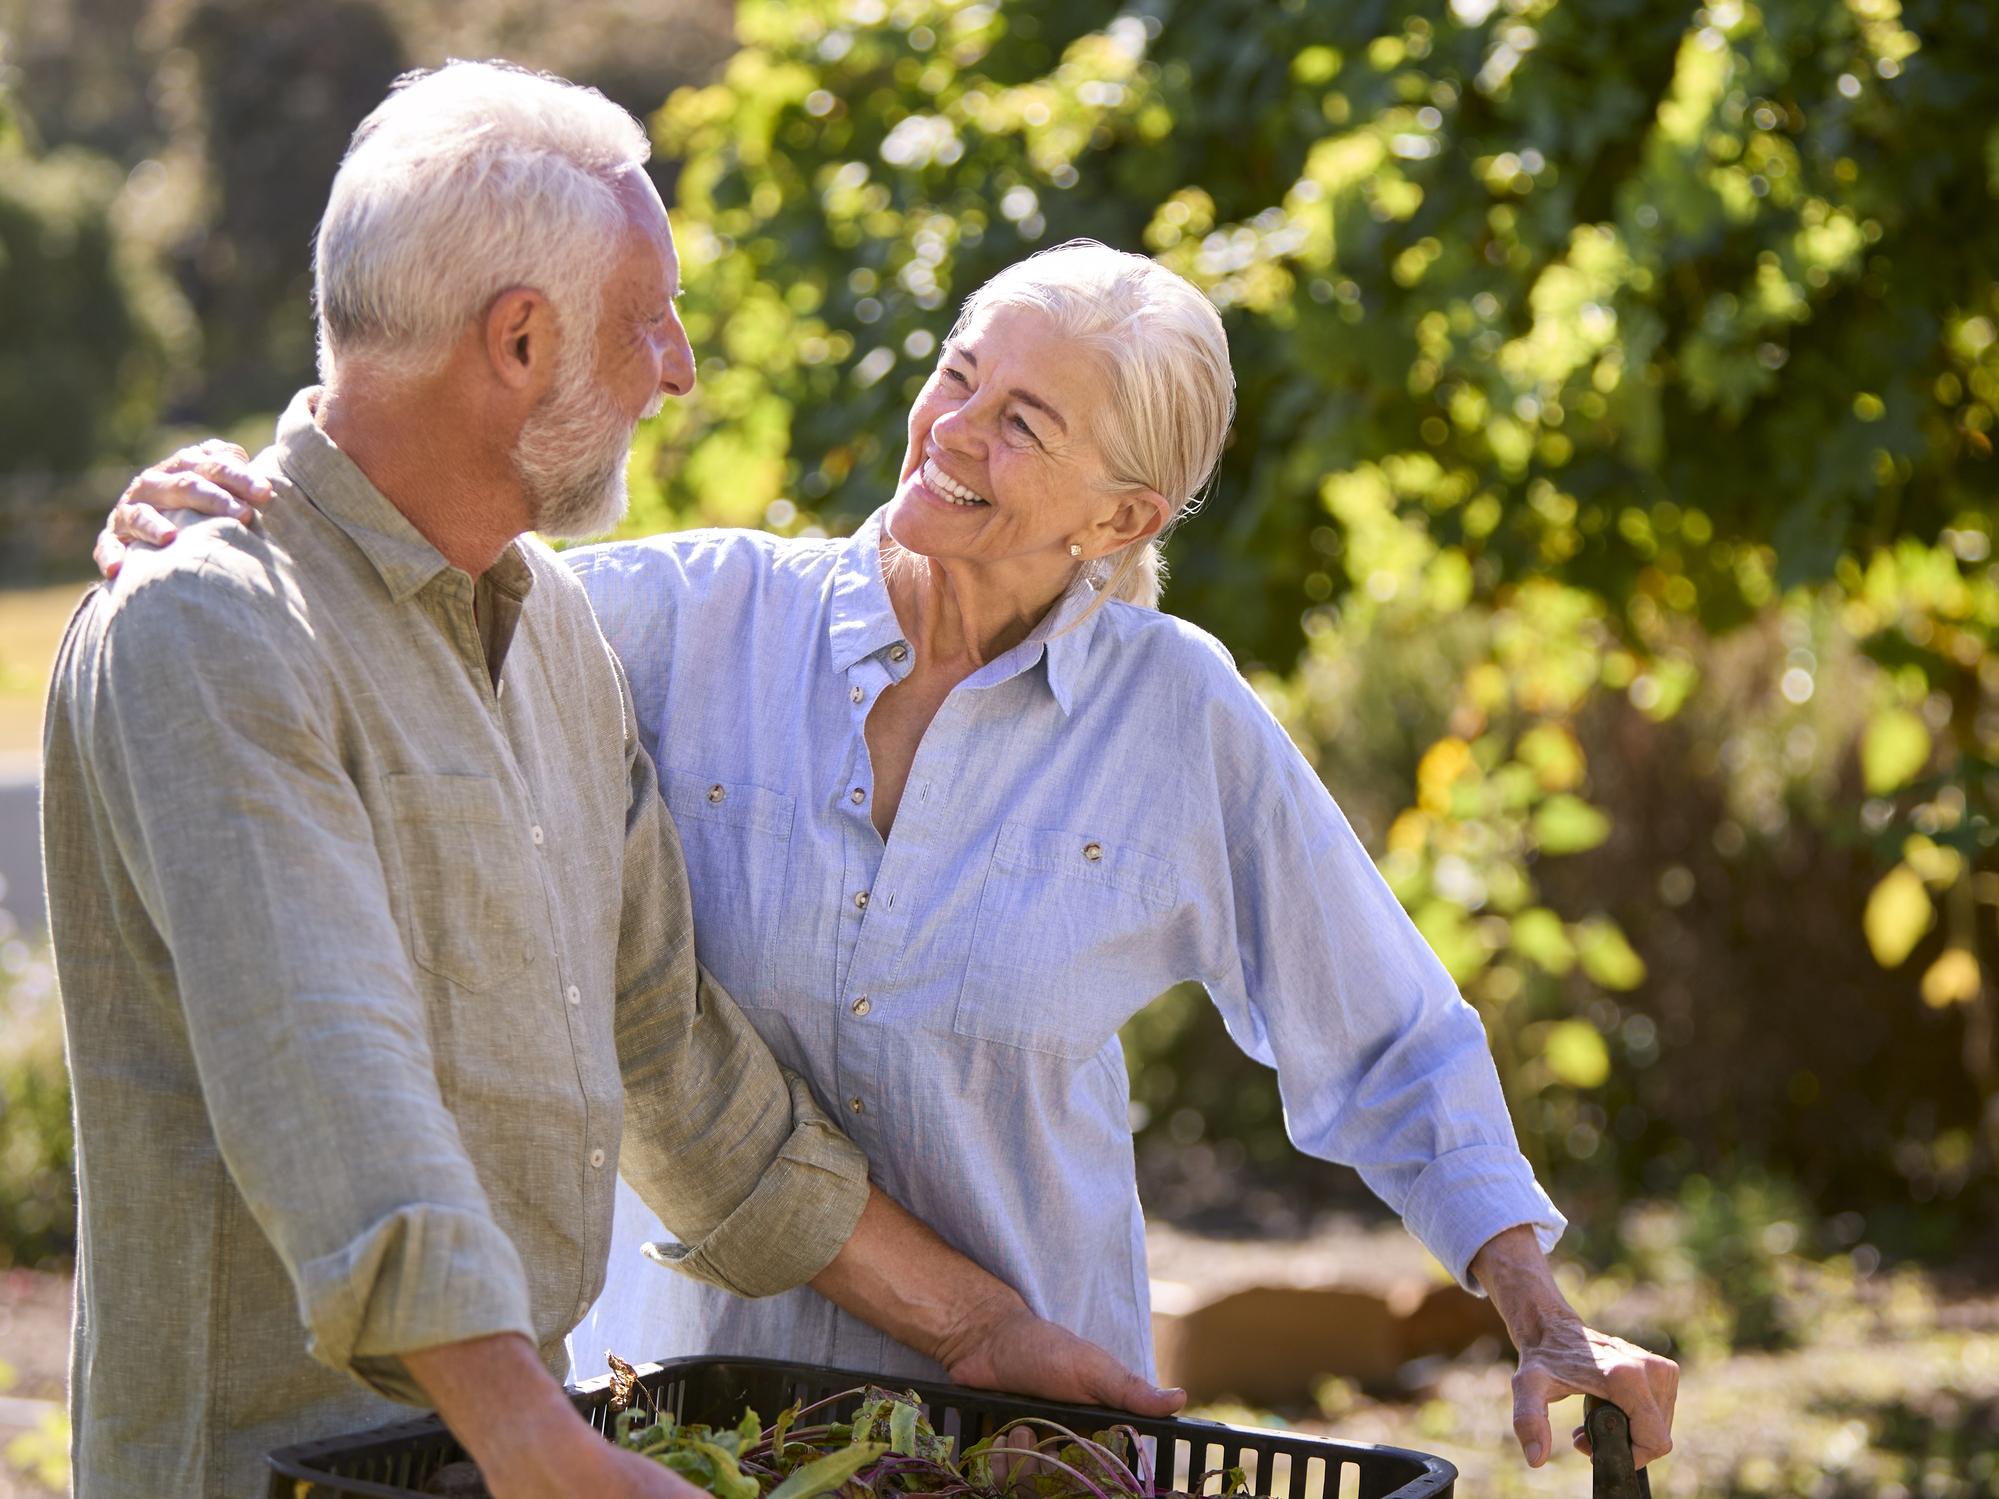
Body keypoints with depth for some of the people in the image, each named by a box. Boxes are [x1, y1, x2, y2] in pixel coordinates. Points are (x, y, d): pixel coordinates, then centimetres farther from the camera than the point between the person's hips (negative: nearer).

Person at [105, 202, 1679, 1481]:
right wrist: (206, 515, -22)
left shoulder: (1180, 718, -6)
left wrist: (1550, 1331, -2)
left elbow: (1387, 1044, 2)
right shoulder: (705, 615, -5)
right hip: (694, 1370, 1)